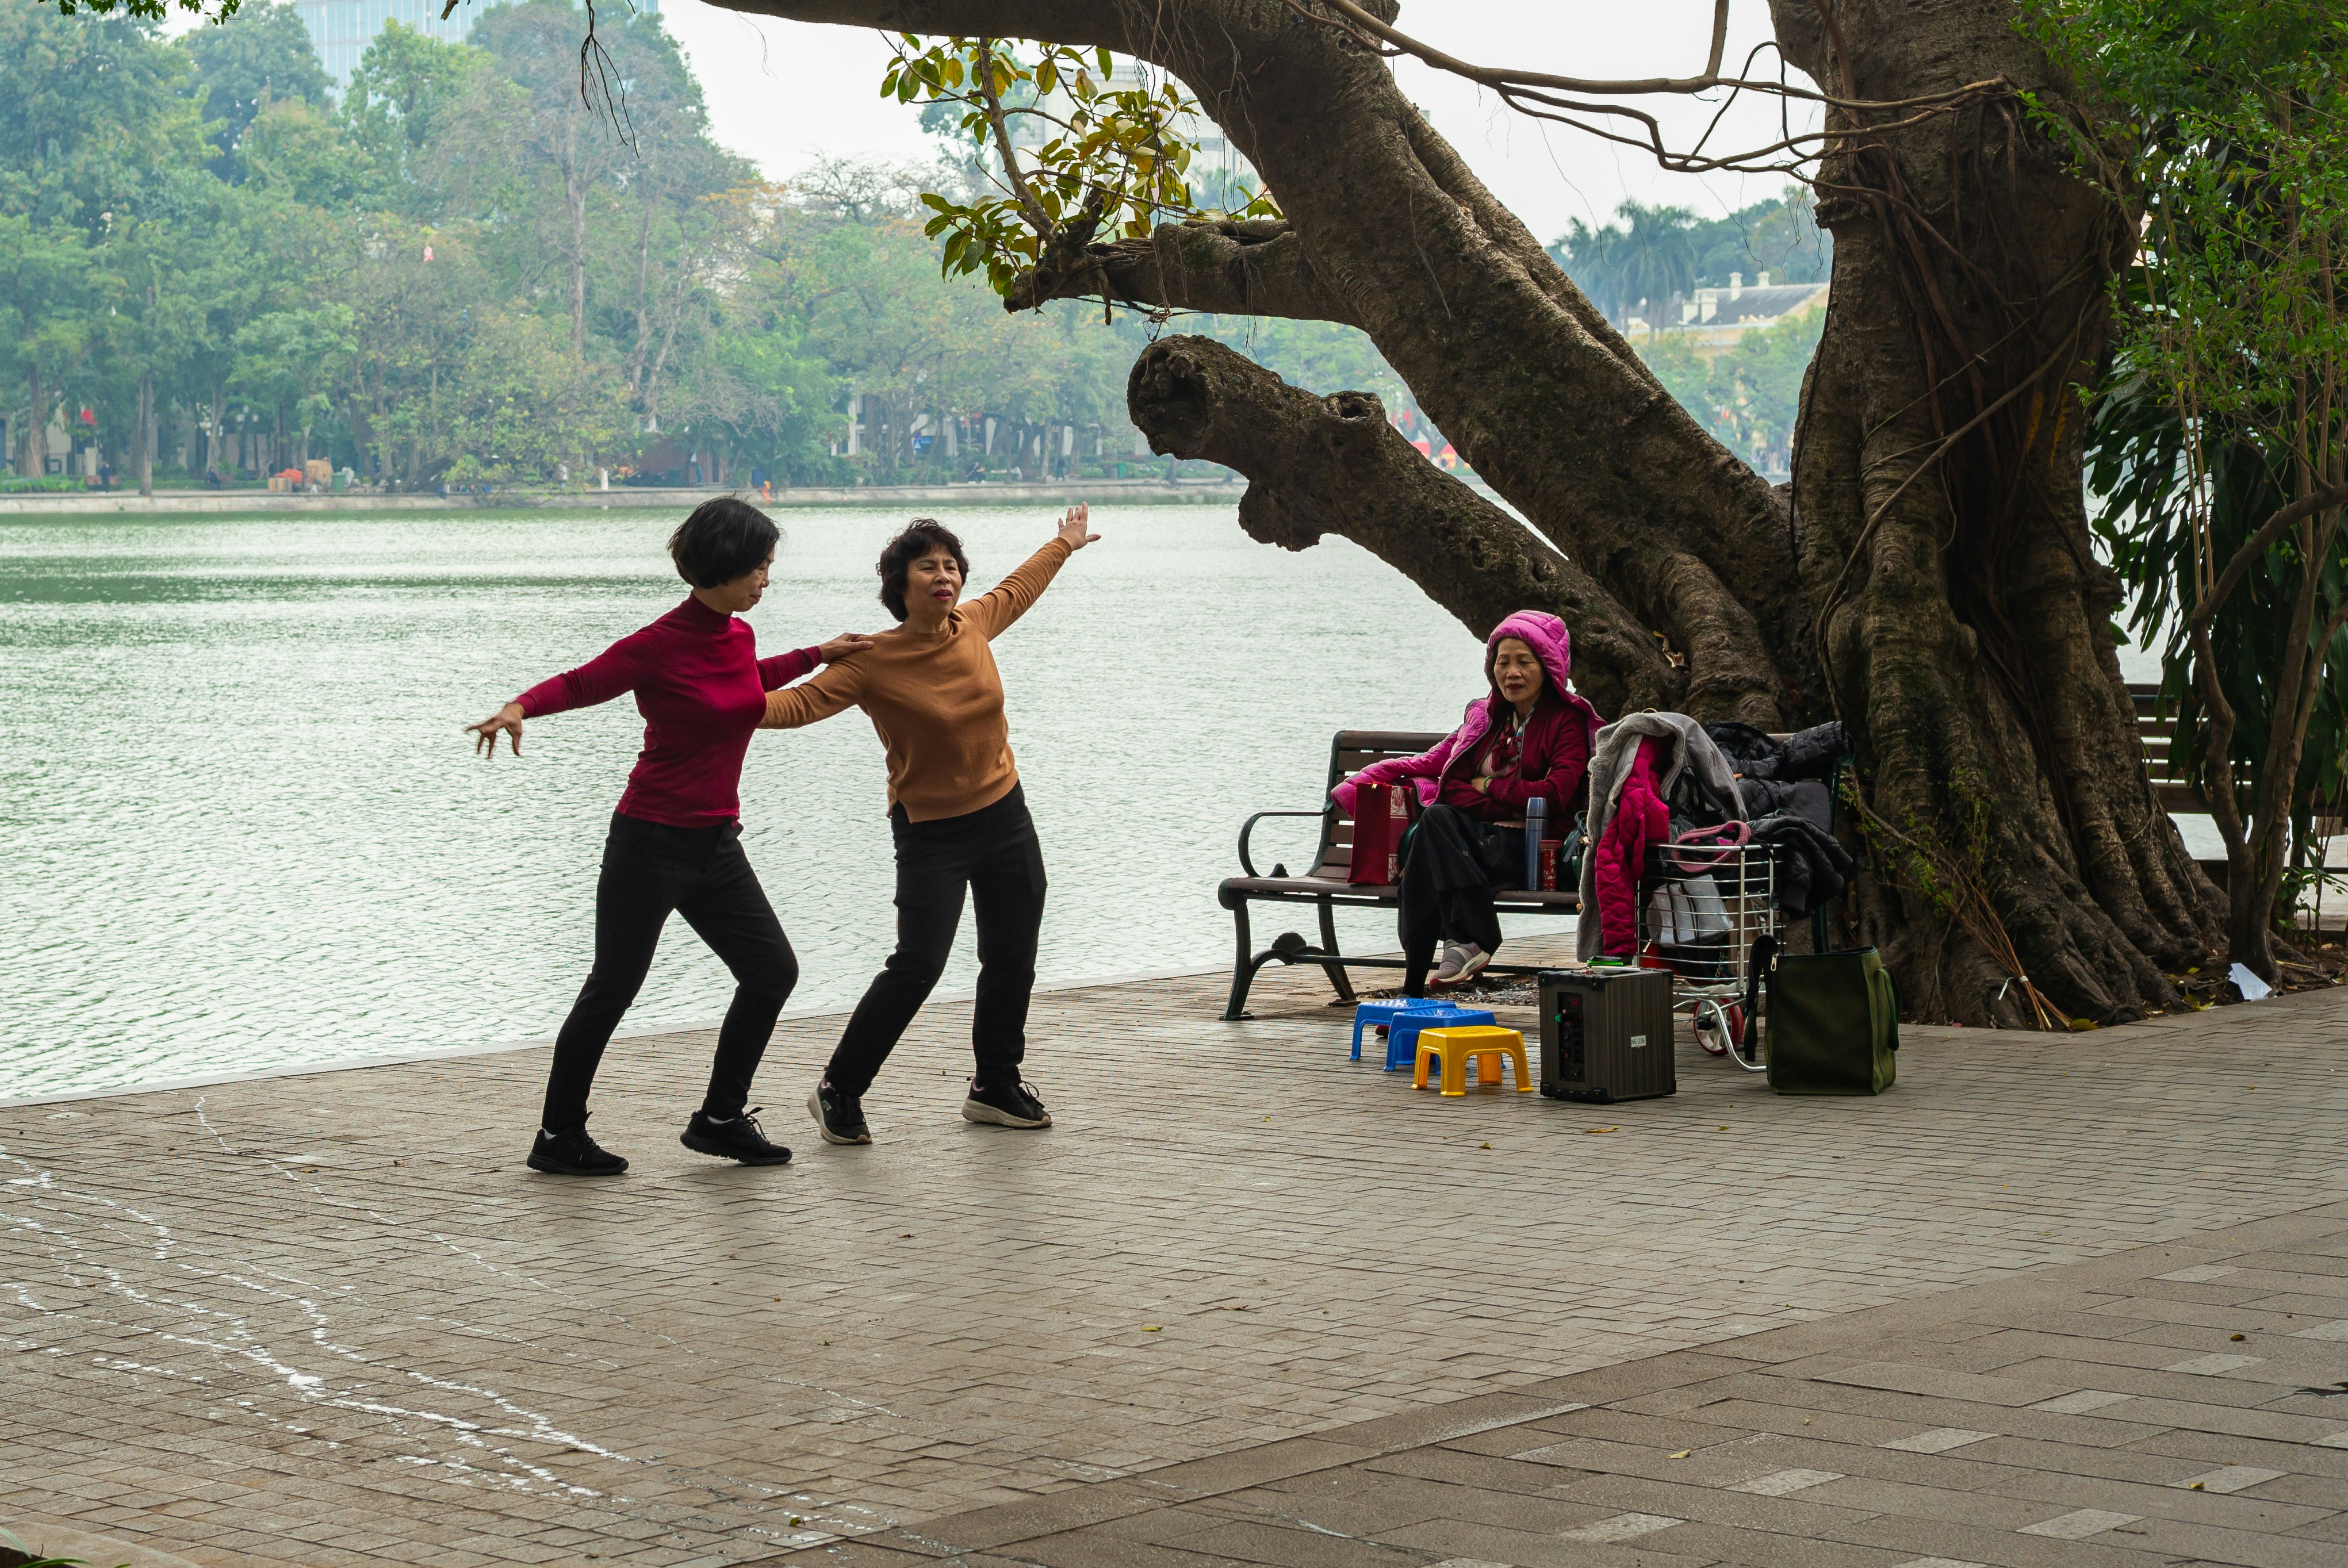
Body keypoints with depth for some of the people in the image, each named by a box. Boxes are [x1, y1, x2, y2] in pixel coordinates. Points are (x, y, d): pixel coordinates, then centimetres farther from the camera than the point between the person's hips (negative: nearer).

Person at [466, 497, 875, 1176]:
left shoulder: (738, 637, 7)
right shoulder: (659, 645, -16)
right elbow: (578, 684, -10)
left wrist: (815, 656, 31)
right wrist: (519, 707, -29)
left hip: (717, 843, 8)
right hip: (652, 841, -8)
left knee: (772, 971, 8)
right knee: (614, 987, 0)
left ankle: (719, 1119, 20)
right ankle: (558, 1138, 12)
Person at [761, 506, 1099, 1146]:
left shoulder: (973, 625, -2)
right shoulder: (874, 662, -17)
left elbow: (1016, 590, 20)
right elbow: (802, 702, -24)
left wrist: (1065, 545, 35)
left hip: (1005, 816, 6)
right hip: (931, 833, -6)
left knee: (1012, 960, 12)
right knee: (917, 965, -14)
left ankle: (996, 1086, 30)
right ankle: (839, 1091, -1)